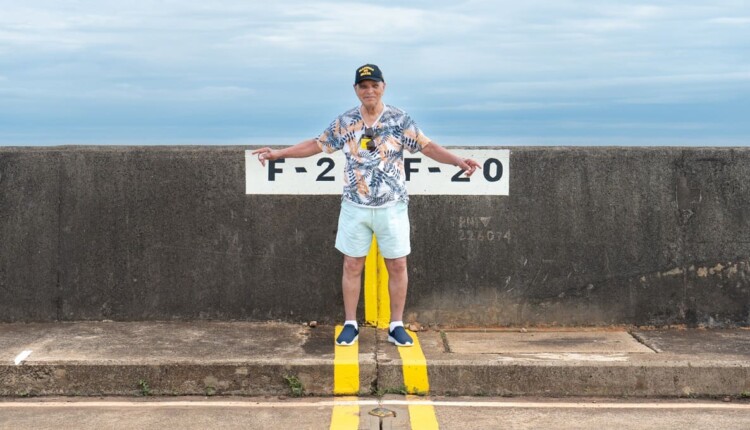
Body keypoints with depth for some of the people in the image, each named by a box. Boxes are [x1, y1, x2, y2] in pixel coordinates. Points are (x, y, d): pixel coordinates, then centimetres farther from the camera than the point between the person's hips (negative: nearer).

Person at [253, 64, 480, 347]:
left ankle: (397, 326, 16)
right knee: (352, 265, 6)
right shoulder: (344, 122, 0)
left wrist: (459, 161, -20)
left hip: (392, 206, -1)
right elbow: (317, 145, 8)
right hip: (355, 207, 1)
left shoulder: (399, 120, -4)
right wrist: (278, 153, 3)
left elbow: (427, 147, -6)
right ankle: (350, 325, 18)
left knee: (397, 265, 4)